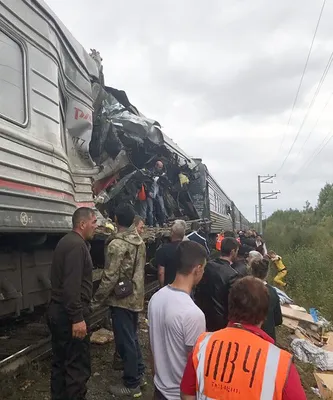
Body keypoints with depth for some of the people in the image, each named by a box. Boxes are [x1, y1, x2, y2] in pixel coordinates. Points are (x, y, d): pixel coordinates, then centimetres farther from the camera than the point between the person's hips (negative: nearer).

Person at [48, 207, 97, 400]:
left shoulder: (67, 241, 14)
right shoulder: (76, 245, -18)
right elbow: (72, 286, -26)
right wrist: (77, 318, -25)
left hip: (58, 310, 10)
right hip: (69, 314, -10)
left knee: (61, 361, 19)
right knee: (78, 365, -1)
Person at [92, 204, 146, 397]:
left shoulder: (117, 244, -19)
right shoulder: (140, 242, 5)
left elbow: (110, 277, -20)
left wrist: (96, 300, -10)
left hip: (122, 300, -8)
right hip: (136, 298, 8)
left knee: (125, 341, 3)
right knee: (132, 338, 21)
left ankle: (132, 384, 14)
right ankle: (139, 374, 33)